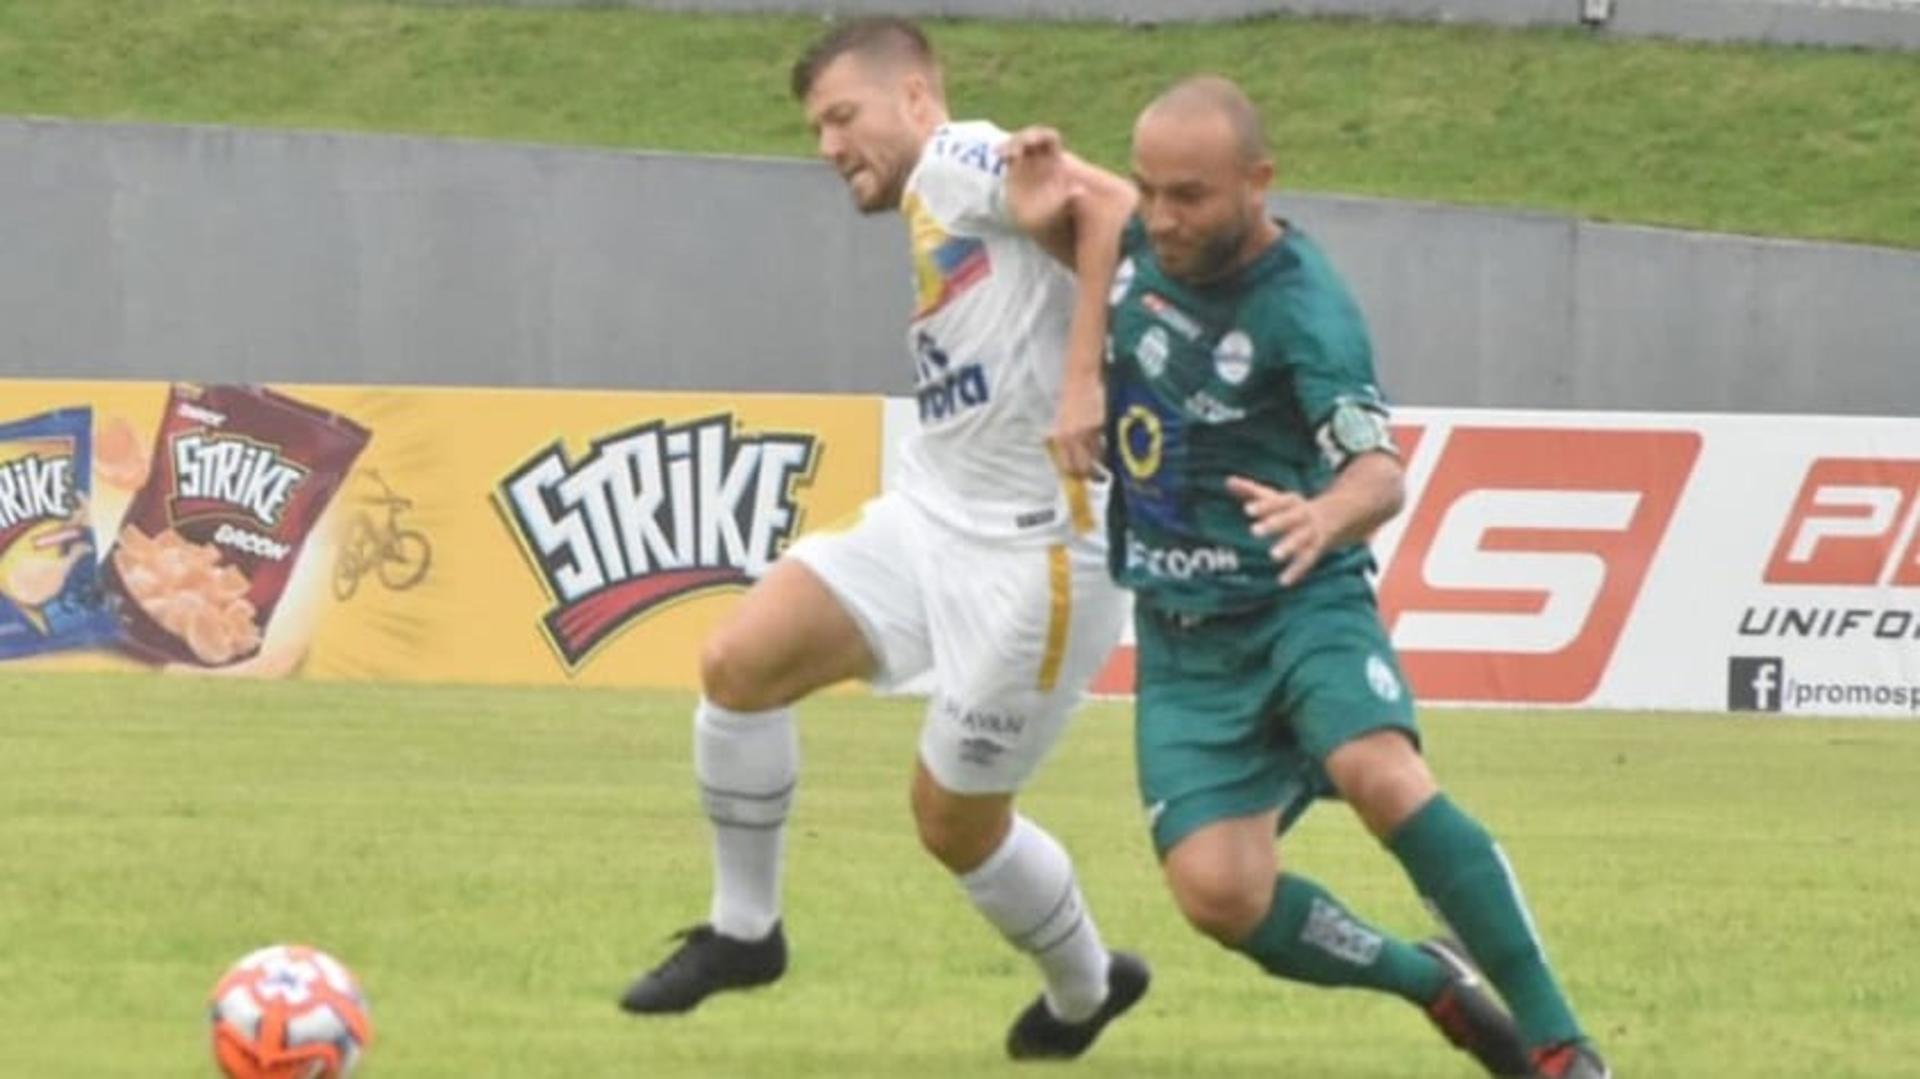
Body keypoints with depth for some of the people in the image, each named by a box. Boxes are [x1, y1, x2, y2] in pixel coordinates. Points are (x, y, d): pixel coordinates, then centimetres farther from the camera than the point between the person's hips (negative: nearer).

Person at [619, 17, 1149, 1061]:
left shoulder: (957, 161, -7)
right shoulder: (937, 211, 19)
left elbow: (1117, 210, -22)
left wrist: (1082, 381, -25)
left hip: (1030, 554, -8)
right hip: (931, 518, 8)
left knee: (955, 821, 4)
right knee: (738, 660, -8)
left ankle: (1086, 989, 32)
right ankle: (742, 930, 8)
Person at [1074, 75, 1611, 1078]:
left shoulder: (1301, 308, -19)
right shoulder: (1132, 243, -2)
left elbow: (1379, 473, -29)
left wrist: (1328, 514, -52)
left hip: (1302, 604, -5)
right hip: (1182, 636, 5)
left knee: (1381, 775, -34)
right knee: (1216, 890, -14)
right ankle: (1432, 983, 12)